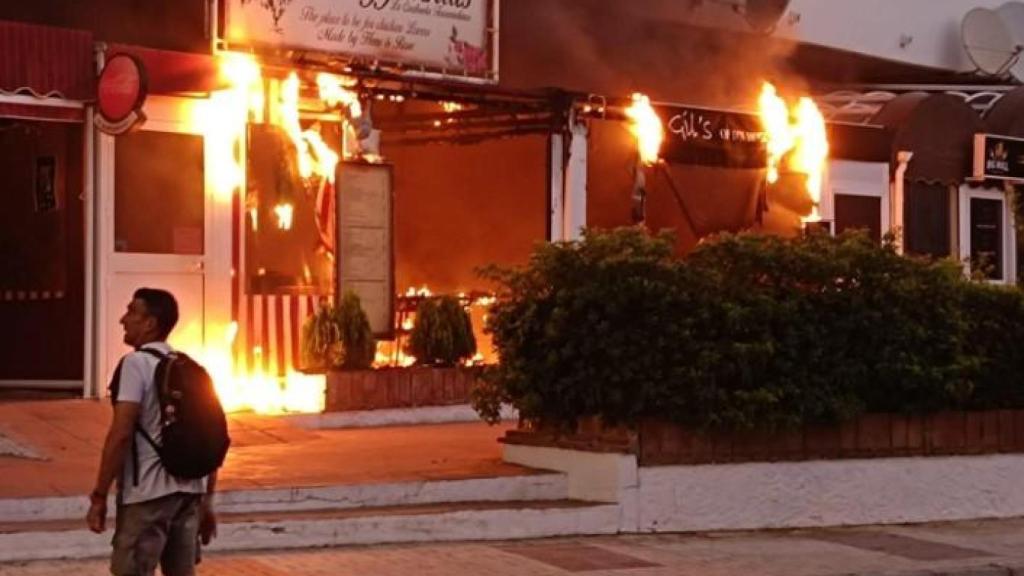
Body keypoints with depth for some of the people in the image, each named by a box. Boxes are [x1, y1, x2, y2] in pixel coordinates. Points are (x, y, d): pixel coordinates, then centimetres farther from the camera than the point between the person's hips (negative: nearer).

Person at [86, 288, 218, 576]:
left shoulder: (137, 363, -9)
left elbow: (121, 433, -17)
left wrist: (99, 496, -13)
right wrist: (207, 500, 19)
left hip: (147, 493, -7)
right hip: (189, 490, 7)